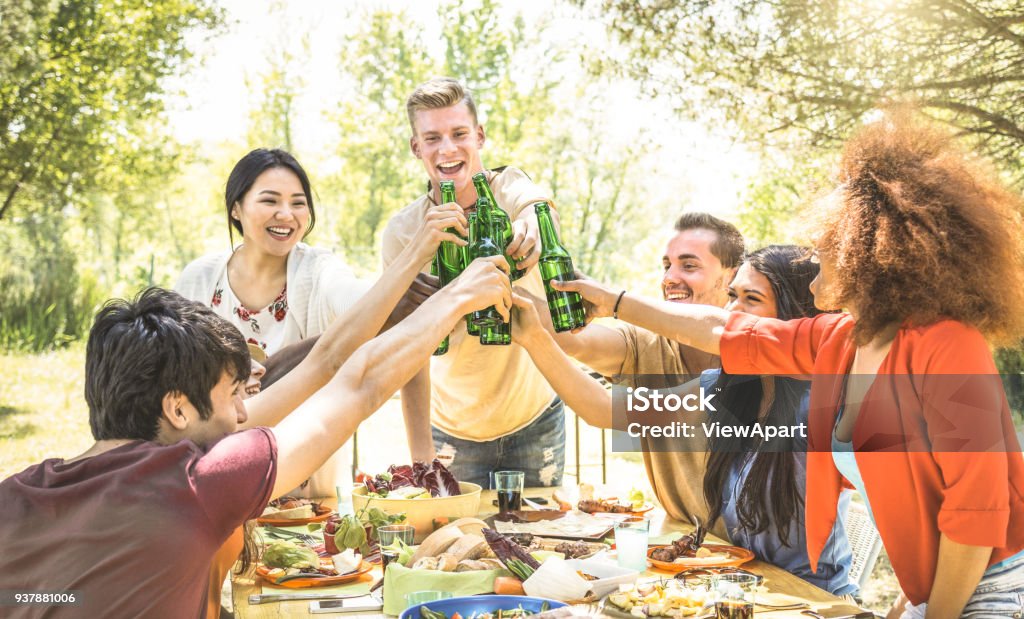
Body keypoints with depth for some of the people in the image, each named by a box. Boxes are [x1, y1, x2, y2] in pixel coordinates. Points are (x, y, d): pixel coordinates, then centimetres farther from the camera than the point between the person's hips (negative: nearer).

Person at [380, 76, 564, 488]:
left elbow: (535, 206, -35)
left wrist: (528, 228, -60)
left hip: (534, 416, 1)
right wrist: (421, 453, -25)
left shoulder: (512, 189, -11)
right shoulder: (402, 234, -12)